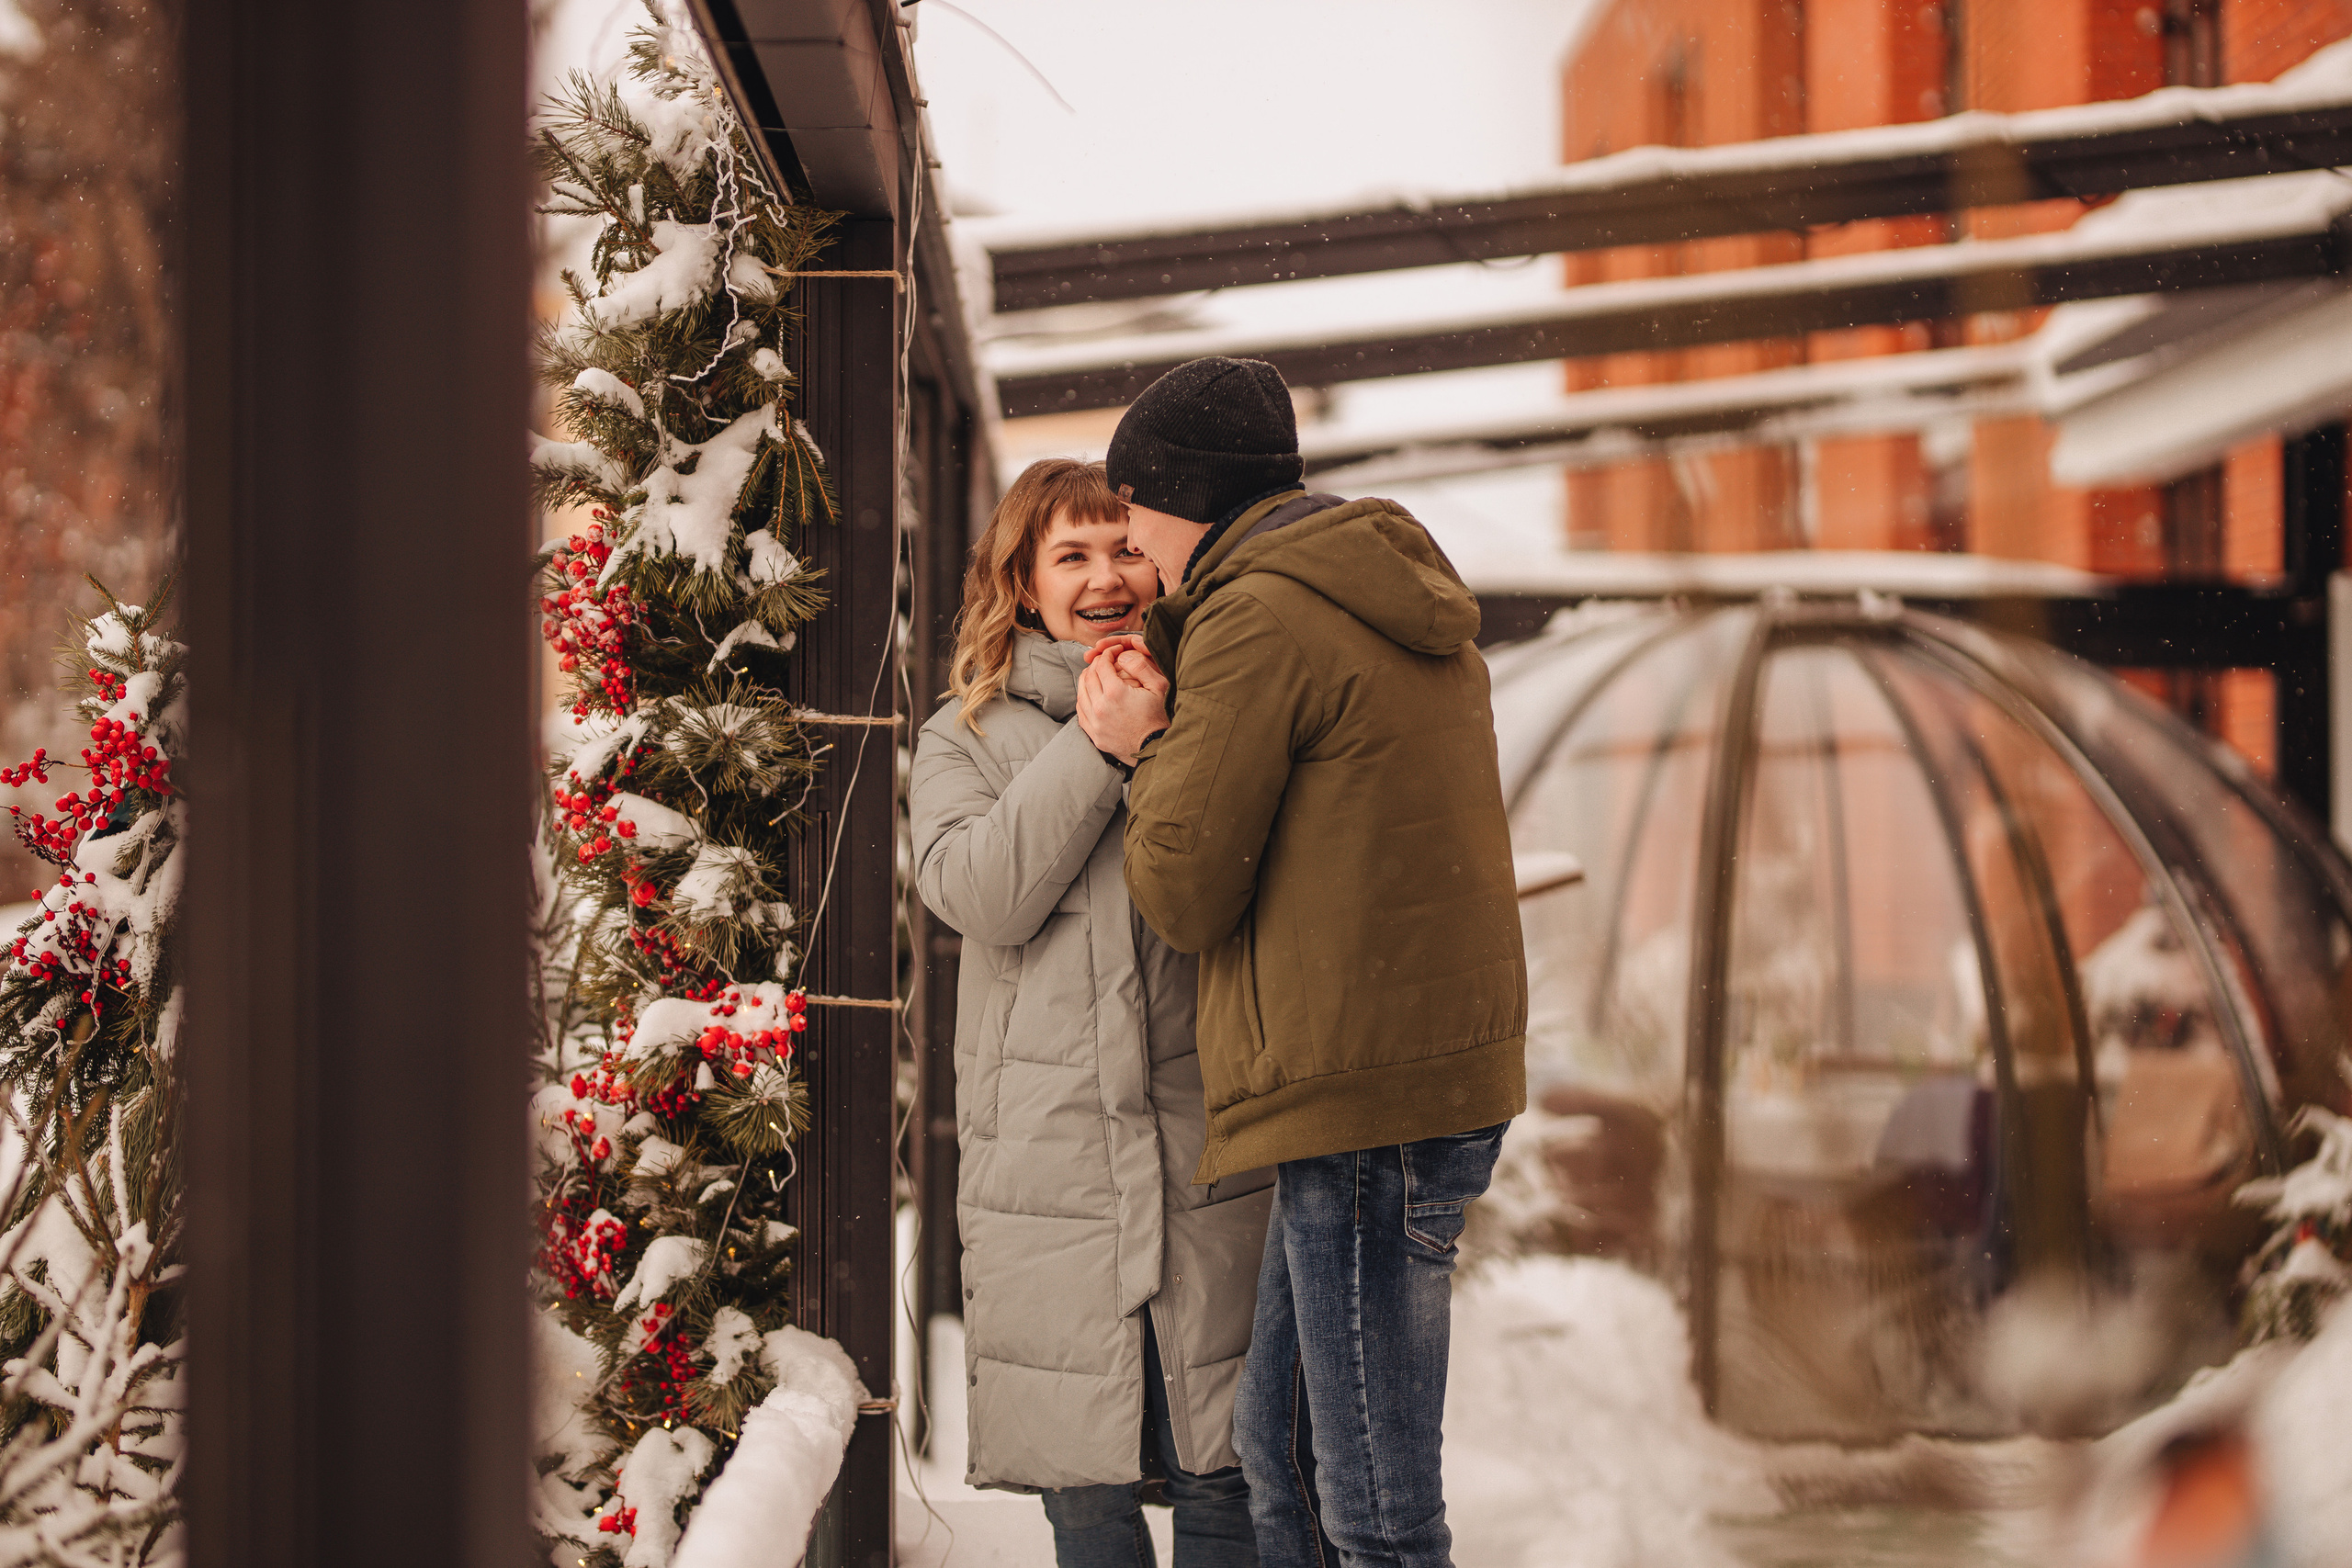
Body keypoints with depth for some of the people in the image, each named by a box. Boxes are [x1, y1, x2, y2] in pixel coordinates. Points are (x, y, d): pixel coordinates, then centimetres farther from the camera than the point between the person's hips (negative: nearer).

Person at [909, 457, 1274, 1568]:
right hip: (1050, 1162, 0)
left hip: (1210, 1149, 0)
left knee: (1220, 1475, 1)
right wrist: (1098, 742, -10)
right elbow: (981, 895, -9)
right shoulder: (968, 739, 9)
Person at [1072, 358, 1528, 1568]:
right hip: (1444, 1066, 10)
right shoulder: (1395, 602, 19)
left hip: (1362, 1095, -10)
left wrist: (1144, 750, 7)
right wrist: (1172, 707, 10)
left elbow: (1184, 890, -11)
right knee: (1280, 1455, 18)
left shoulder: (1257, 620, -11)